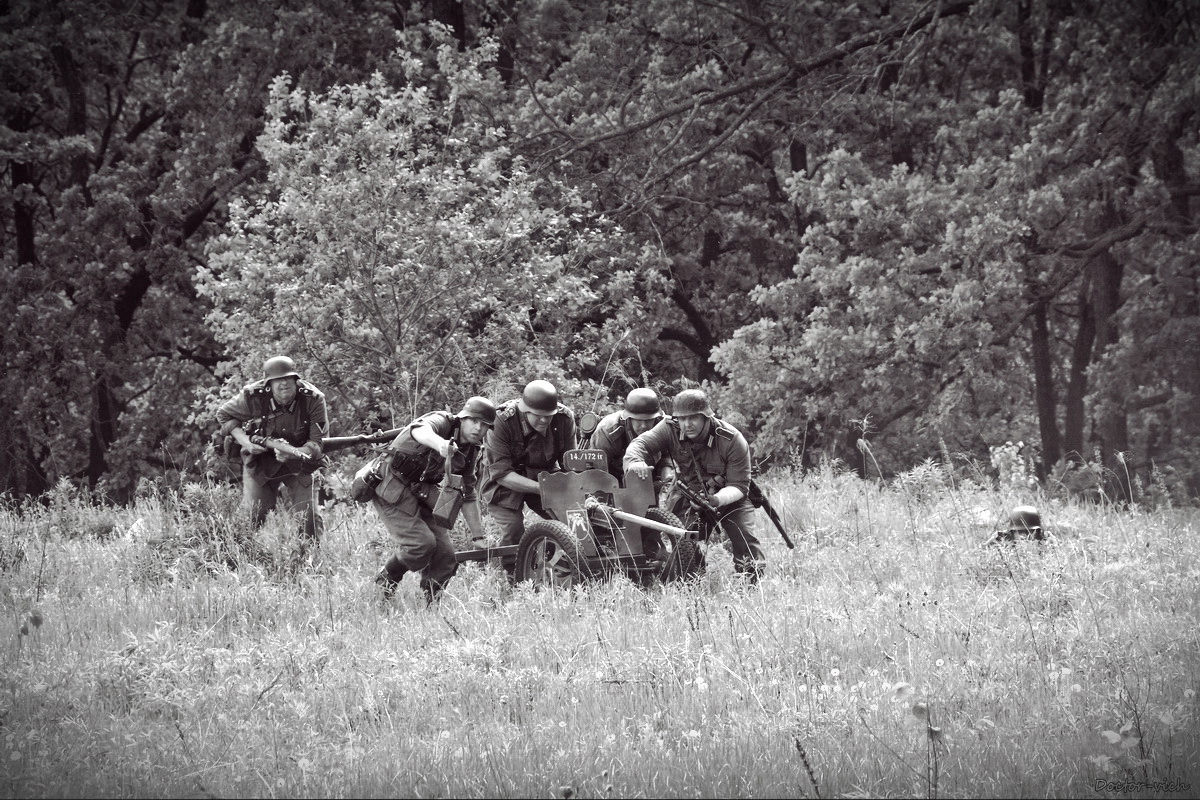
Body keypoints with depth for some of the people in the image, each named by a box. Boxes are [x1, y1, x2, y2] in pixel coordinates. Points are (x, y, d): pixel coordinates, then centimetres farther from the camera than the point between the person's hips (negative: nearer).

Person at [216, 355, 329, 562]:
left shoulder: (313, 399, -22)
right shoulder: (252, 398, -22)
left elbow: (319, 442, -21)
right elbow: (224, 415, -3)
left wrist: (294, 453, -39)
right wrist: (243, 439, -19)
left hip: (299, 465, 0)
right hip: (260, 463, 0)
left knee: (307, 515, -8)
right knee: (252, 515, -3)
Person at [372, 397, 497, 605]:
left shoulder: (470, 452, 7)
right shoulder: (442, 422, -18)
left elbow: (467, 496, 16)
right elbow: (420, 430, -44)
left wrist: (479, 537, 13)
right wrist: (440, 444, -67)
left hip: (420, 493, 8)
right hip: (392, 488, -8)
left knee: (445, 553, -3)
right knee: (421, 542, -21)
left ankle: (432, 604, 10)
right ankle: (384, 584, 2)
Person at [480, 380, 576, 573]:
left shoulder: (565, 418, -18)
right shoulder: (502, 421, -29)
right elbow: (501, 473, -29)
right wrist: (541, 489, -39)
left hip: (544, 475, 4)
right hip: (506, 483, -4)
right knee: (513, 530, -21)